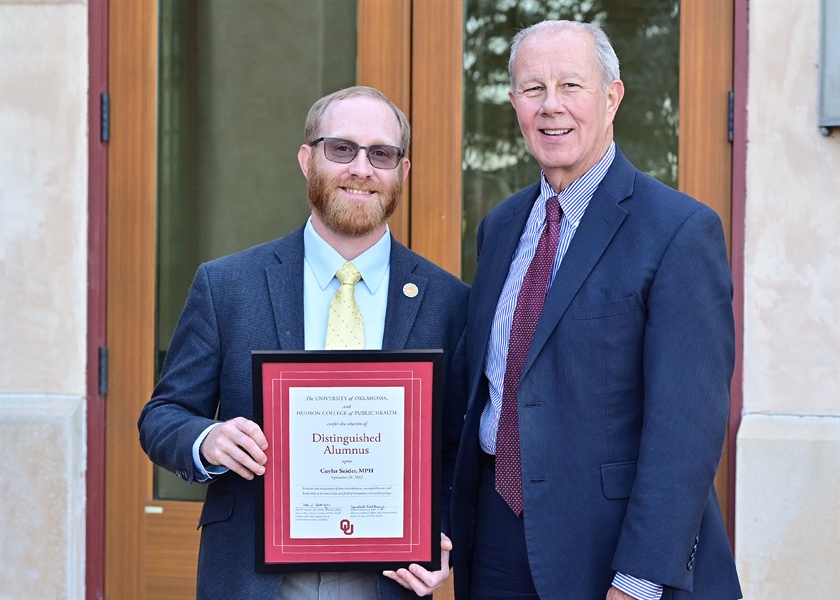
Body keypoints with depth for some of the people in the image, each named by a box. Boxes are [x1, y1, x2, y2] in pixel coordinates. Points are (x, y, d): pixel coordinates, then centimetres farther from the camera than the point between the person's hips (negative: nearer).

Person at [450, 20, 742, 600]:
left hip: (611, 549, -6)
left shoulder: (682, 231, -12)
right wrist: (457, 536, 10)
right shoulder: (500, 227, 9)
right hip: (497, 545, 6)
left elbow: (687, 426, -17)